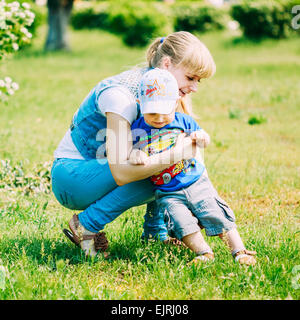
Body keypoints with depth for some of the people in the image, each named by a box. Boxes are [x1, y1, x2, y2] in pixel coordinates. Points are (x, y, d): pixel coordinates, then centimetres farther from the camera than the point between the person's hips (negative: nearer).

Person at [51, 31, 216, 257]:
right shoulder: (120, 94, -31)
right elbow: (120, 173, -39)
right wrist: (176, 153, -40)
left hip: (103, 170, 8)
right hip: (69, 175, -8)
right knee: (145, 177, -30)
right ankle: (86, 226, -12)